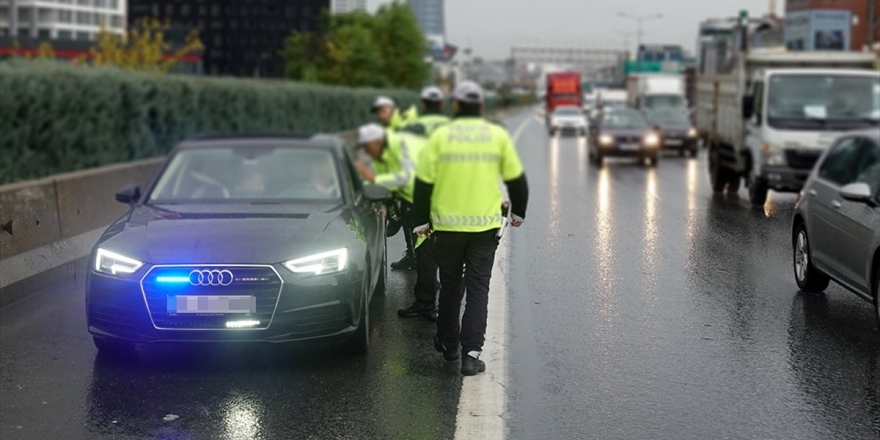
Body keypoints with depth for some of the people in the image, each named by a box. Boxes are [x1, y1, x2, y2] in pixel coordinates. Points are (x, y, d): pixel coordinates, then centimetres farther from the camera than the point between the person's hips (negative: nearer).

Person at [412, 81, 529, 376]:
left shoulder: (441, 136, -2)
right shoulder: (498, 135, 0)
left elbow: (424, 183, -2)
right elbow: (516, 178, 7)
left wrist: (422, 221, 7)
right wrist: (517, 213, 22)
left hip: (447, 225, 0)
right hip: (485, 226, 0)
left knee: (450, 286, 17)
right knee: (478, 289, 3)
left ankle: (448, 344, 29)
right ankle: (471, 353, -7)